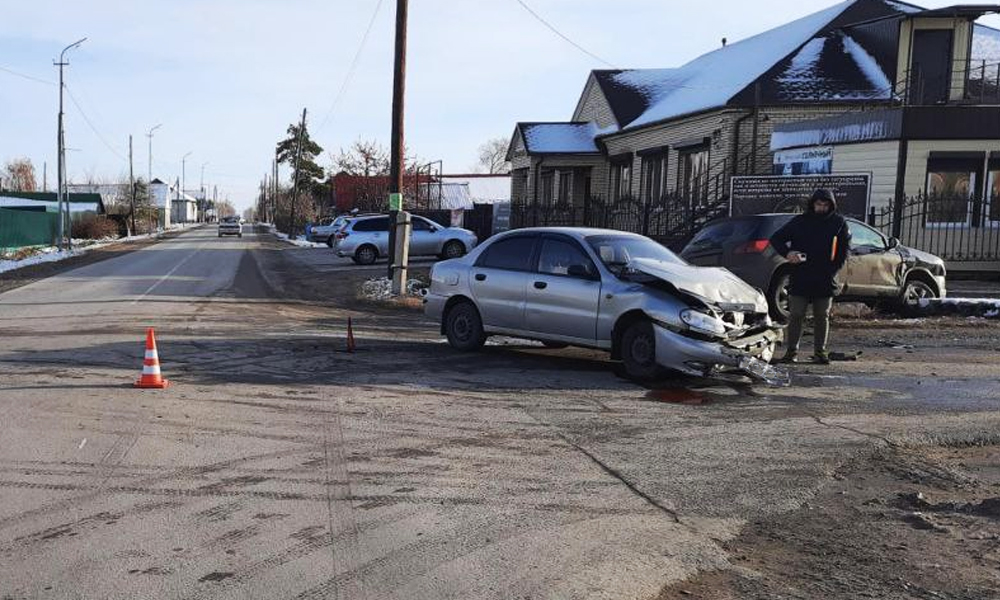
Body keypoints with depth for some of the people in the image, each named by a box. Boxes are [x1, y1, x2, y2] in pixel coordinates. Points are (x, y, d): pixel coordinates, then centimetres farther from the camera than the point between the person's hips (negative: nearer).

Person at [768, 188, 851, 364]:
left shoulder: (838, 223, 5)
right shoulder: (800, 221, 3)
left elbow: (845, 247, 10)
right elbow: (776, 238, 4)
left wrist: (835, 266, -4)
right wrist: (787, 253, -15)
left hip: (825, 280, 1)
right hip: (800, 278, -1)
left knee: (822, 317, 8)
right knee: (796, 315, -1)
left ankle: (820, 352, 16)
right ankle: (791, 351, 6)